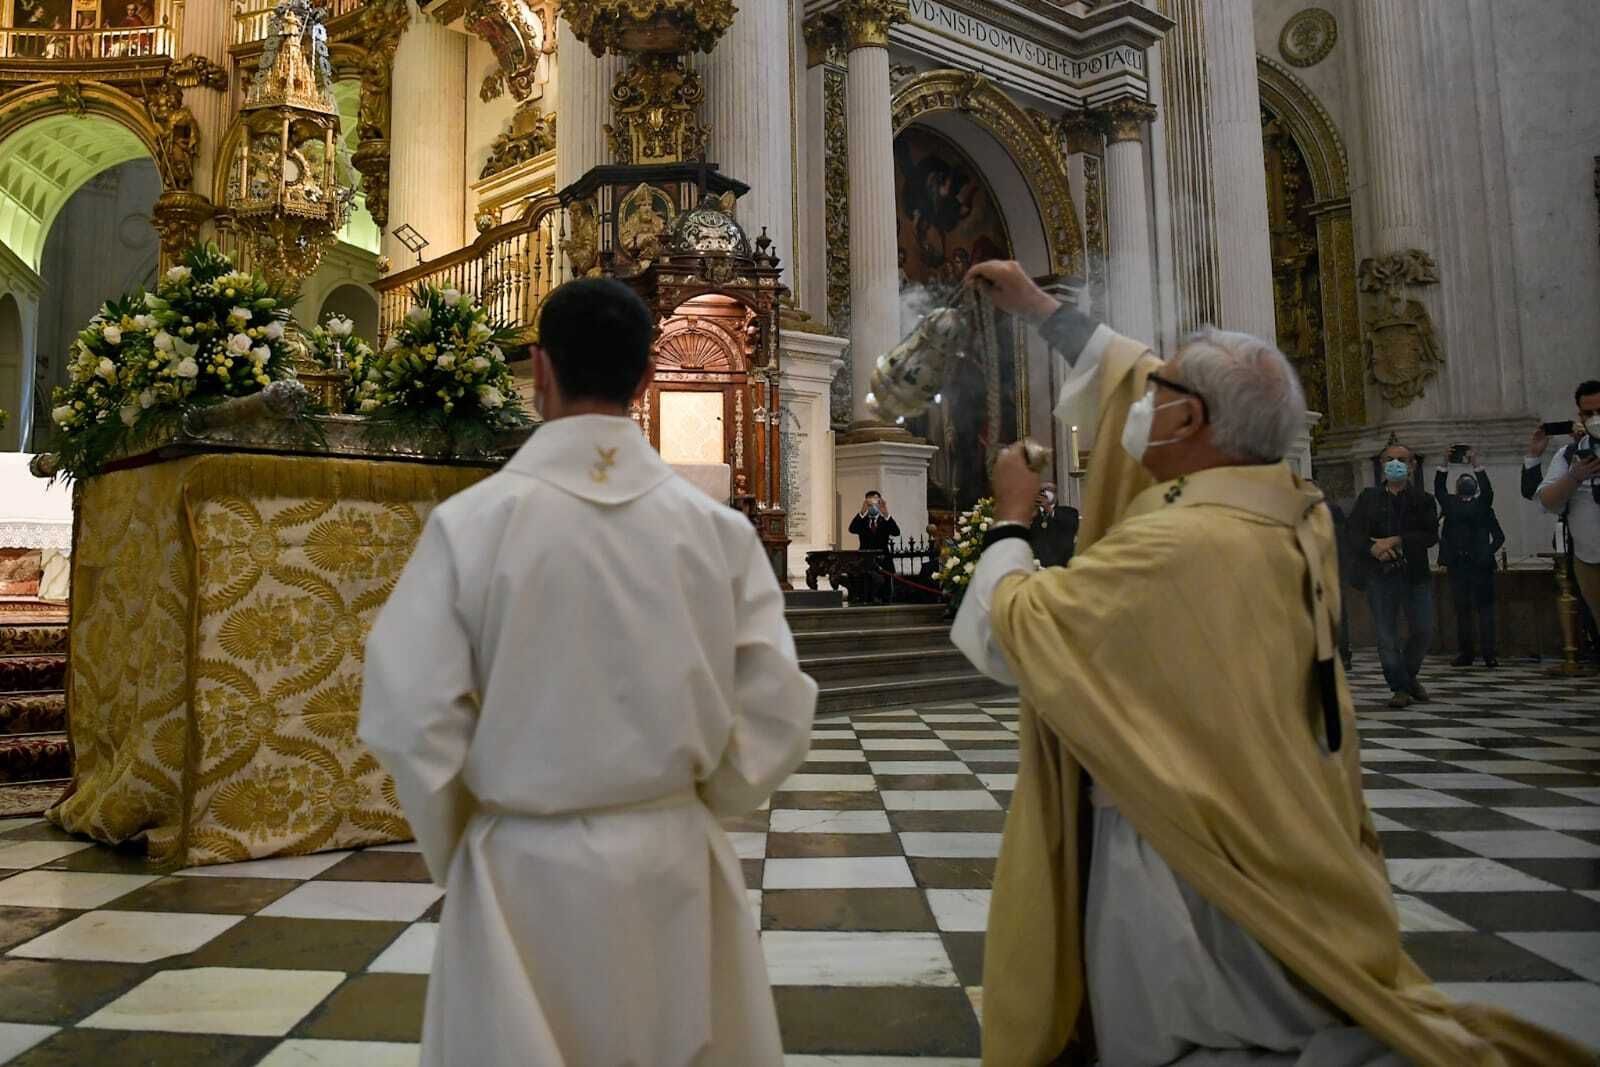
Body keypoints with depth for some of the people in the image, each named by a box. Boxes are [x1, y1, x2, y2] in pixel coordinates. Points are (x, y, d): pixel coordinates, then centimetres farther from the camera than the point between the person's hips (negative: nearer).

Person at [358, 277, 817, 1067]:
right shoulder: (718, 528, -9)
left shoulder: (468, 522, -14)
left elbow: (408, 718, -12)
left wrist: (456, 850, 5)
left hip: (524, 869, -1)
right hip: (672, 862, 2)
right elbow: (777, 717, -6)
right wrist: (686, 806, 10)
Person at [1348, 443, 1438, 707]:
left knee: (1423, 631, 2)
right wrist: (1374, 549, -18)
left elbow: (1431, 535, -6)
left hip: (1415, 574, 0)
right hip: (1379, 574, 0)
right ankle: (1400, 688, 9)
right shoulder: (1368, 497, 9)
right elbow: (1355, 534, 0)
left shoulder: (1423, 500, 7)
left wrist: (1397, 541, -16)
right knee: (1386, 635, -1)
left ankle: (1409, 675, 27)